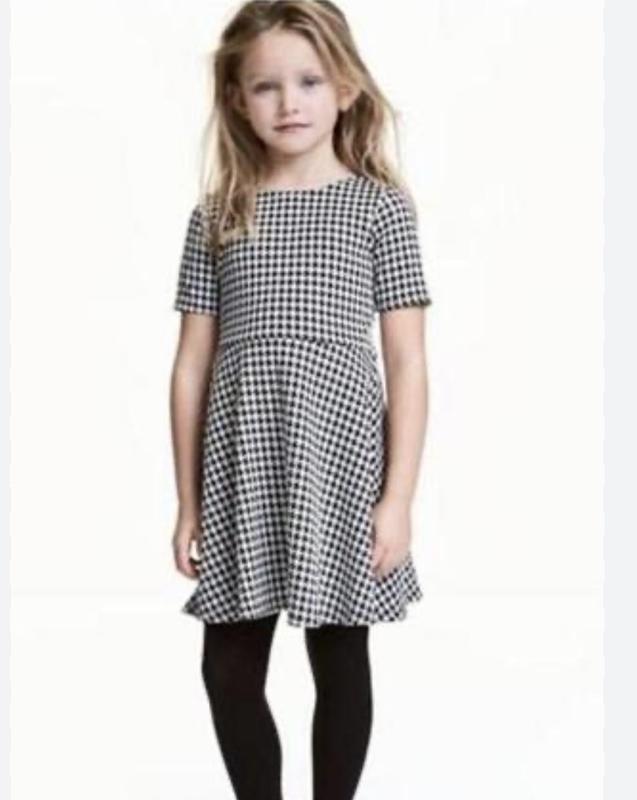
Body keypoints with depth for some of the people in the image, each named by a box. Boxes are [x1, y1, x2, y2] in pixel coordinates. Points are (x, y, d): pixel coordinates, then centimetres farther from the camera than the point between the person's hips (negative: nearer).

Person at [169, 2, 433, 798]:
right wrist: (189, 500, 5)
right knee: (229, 669, 6)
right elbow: (192, 363, 6)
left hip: (339, 463, -2)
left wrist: (398, 496, -7)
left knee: (339, 659, 10)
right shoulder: (216, 216, 5)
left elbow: (407, 362, -2)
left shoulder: (380, 206, 0)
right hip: (240, 470, 2)